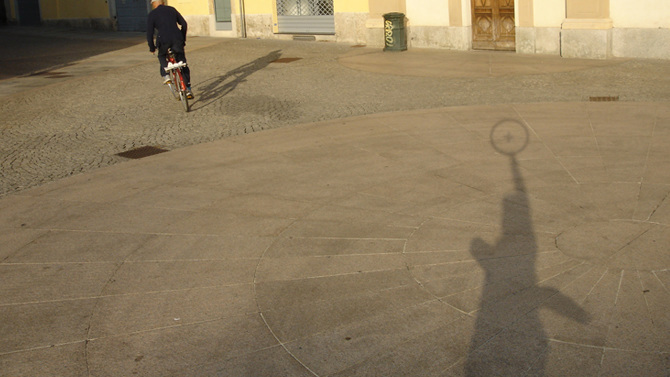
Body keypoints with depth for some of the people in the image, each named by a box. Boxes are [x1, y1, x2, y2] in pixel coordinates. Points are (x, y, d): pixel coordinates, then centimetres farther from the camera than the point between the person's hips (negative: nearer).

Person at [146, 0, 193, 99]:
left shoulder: (152, 14, 7)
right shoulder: (171, 9, 16)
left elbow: (149, 33, 2)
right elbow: (184, 24, 19)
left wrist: (152, 48, 12)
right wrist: (183, 39, 30)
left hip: (163, 40, -2)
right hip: (177, 38, 2)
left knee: (162, 56, 30)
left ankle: (165, 75, 8)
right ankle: (188, 89, 6)